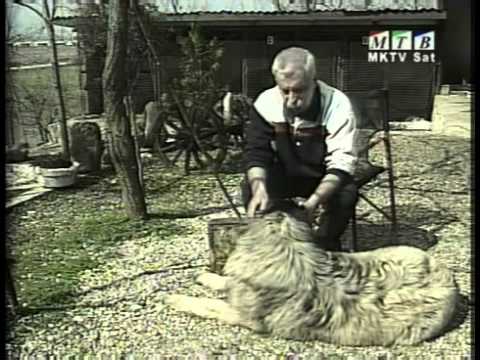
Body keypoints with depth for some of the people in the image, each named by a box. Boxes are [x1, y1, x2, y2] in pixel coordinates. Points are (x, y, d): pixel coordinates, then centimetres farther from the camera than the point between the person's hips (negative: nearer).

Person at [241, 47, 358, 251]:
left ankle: (327, 246, -4)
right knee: (250, 189, -25)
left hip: (324, 178, -1)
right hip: (284, 175, 2)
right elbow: (256, 153, -19)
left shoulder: (337, 105, -27)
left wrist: (314, 200, -48)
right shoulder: (265, 103, -19)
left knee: (347, 194, -31)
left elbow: (341, 163, -31)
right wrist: (259, 189, -41)